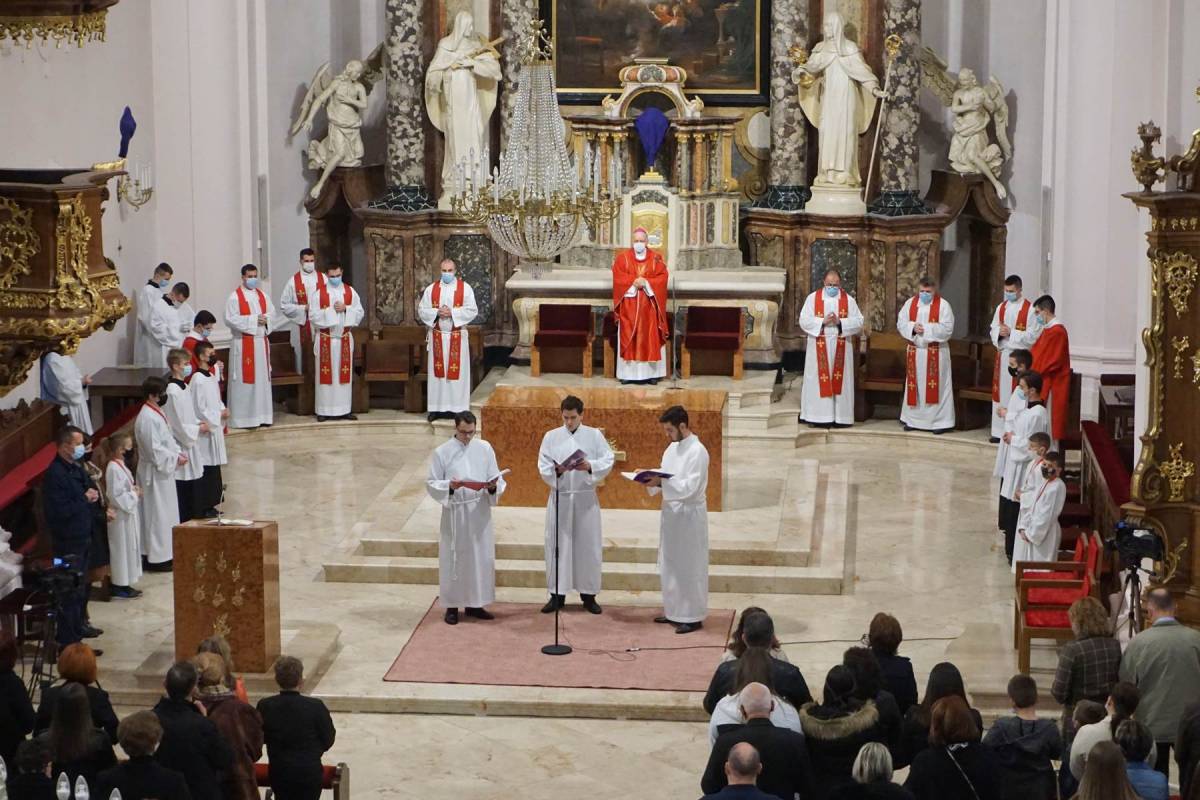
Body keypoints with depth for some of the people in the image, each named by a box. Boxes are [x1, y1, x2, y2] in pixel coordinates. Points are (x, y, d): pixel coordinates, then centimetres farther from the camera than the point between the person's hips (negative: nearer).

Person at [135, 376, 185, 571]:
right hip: (155, 472, -10)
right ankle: (157, 559, 4)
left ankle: (164, 553, 25)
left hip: (163, 470, 10)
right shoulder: (147, 418, -22)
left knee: (165, 514, 16)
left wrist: (178, 452, 3)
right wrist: (175, 458, -16)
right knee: (157, 515, -2)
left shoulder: (156, 412, 8)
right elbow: (154, 449, -24)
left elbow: (167, 438, 18)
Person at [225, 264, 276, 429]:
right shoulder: (235, 297, -6)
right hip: (243, 343, -6)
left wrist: (266, 319, -10)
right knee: (245, 379, -6)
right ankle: (244, 417, -4)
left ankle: (262, 415, 13)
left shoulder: (262, 295, 13)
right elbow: (231, 319, -14)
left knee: (262, 378, 7)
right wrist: (253, 320, -17)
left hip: (262, 342, 6)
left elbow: (272, 312, 13)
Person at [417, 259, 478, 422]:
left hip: (457, 337, -2)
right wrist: (437, 312, -13)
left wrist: (452, 312, -16)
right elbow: (421, 310, 4)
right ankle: (437, 408, 7)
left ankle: (457, 408, 3)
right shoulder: (431, 289, 6)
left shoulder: (465, 288, 0)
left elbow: (472, 310, -6)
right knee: (437, 372, 3)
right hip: (437, 336, 2)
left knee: (457, 372, -1)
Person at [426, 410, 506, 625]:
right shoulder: (442, 452, -4)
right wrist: (450, 486, -22)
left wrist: (492, 486, -18)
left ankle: (475, 604, 19)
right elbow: (432, 484, -3)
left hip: (480, 512, 3)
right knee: (454, 559, 2)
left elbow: (496, 478, 4)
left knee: (481, 557, 7)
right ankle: (452, 606, 11)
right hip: (455, 512, -3)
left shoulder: (485, 448, 3)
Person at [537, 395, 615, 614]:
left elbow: (608, 461, -5)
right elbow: (543, 466, -2)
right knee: (557, 545, 1)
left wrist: (590, 466, -22)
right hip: (559, 497, 0)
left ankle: (588, 594, 12)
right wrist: (556, 470, -22)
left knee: (588, 545, 3)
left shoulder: (595, 435, 2)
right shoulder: (551, 436, 4)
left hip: (586, 498, 0)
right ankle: (557, 594, 9)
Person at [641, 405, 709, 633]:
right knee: (670, 565, 14)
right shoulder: (673, 448, 9)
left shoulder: (698, 452, -17)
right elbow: (665, 477, 15)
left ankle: (693, 617, 5)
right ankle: (674, 611, 24)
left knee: (689, 567, -2)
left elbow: (690, 487, -23)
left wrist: (660, 482, -29)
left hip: (689, 514, -9)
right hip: (671, 511, 9)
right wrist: (651, 479, -6)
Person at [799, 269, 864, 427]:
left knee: (840, 382, 1)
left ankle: (839, 417, 4)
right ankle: (818, 417, 0)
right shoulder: (812, 298, 3)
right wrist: (823, 321, -18)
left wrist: (840, 322, -17)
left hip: (841, 348, 1)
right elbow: (804, 320, -4)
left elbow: (858, 322, -2)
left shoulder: (849, 300, 5)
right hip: (818, 348, -1)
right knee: (818, 382, -2)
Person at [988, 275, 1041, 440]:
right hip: (1002, 354, 5)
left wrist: (1011, 332, -18)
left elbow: (1032, 336, -12)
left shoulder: (1029, 309, -7)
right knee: (1001, 392, 7)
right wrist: (999, 332, -10)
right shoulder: (1001, 307, 11)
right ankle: (1000, 430, 13)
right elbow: (993, 330, 13)